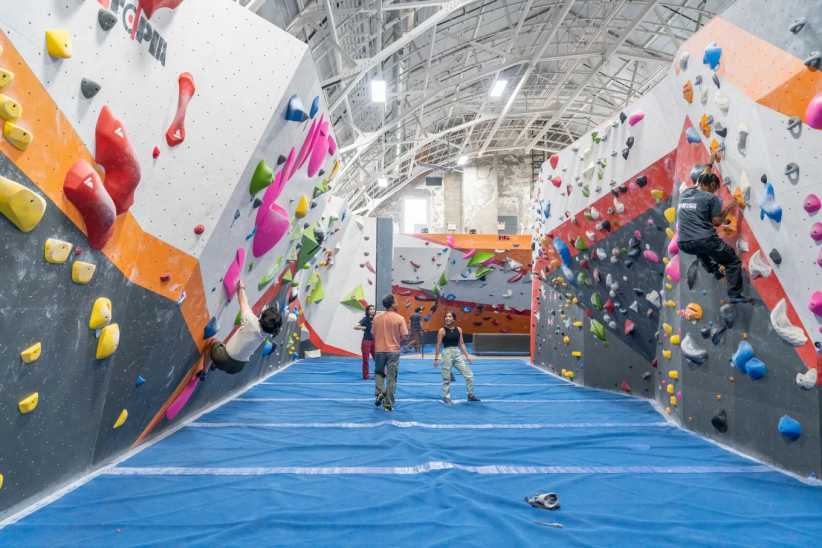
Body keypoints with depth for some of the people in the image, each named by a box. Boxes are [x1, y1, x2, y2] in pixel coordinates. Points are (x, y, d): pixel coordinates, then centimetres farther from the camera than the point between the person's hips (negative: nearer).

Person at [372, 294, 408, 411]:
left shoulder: (377, 318, 0)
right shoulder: (399, 318, -9)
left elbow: (373, 334, 7)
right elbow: (404, 335, -9)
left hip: (379, 350, 3)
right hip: (393, 350, -2)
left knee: (379, 373, 24)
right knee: (391, 378, 6)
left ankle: (380, 392, 1)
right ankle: (388, 404, 9)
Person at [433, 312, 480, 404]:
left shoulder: (459, 329, 4)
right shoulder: (442, 330, -7)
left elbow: (461, 343, 10)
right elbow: (438, 345, -5)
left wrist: (467, 355, 7)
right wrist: (436, 358, -6)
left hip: (458, 353, 4)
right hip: (447, 353, -4)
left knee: (469, 375, 3)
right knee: (446, 378, 3)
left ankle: (470, 395, 18)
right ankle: (446, 397, 19)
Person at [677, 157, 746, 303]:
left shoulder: (684, 193, 14)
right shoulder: (711, 198, -2)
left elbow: (700, 181, 36)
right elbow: (717, 222, -2)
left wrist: (710, 164, 46)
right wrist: (727, 208, 12)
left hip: (684, 244, 6)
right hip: (704, 241, -5)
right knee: (733, 261, 12)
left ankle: (715, 270, 40)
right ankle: (734, 295, 6)